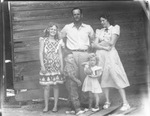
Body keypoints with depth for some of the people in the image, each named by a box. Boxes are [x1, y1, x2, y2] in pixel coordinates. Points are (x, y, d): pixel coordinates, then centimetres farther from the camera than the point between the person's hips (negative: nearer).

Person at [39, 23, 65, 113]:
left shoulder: (58, 41, 9)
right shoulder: (43, 40, 4)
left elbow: (60, 54, 8)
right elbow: (41, 53, 0)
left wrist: (62, 66, 0)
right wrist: (42, 65, -8)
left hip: (56, 66, 2)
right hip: (47, 66, -1)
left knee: (56, 86, 3)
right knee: (47, 86, -3)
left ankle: (55, 106, 12)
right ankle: (46, 106, 8)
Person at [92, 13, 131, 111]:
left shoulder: (115, 28, 7)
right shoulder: (100, 31, 18)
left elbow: (112, 43, -5)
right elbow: (94, 45, 5)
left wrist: (100, 43, 5)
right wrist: (104, 47, -10)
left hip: (110, 54, -4)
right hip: (100, 55, 5)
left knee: (116, 76, -11)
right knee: (104, 77, 2)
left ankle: (126, 103, -10)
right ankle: (108, 101, 11)